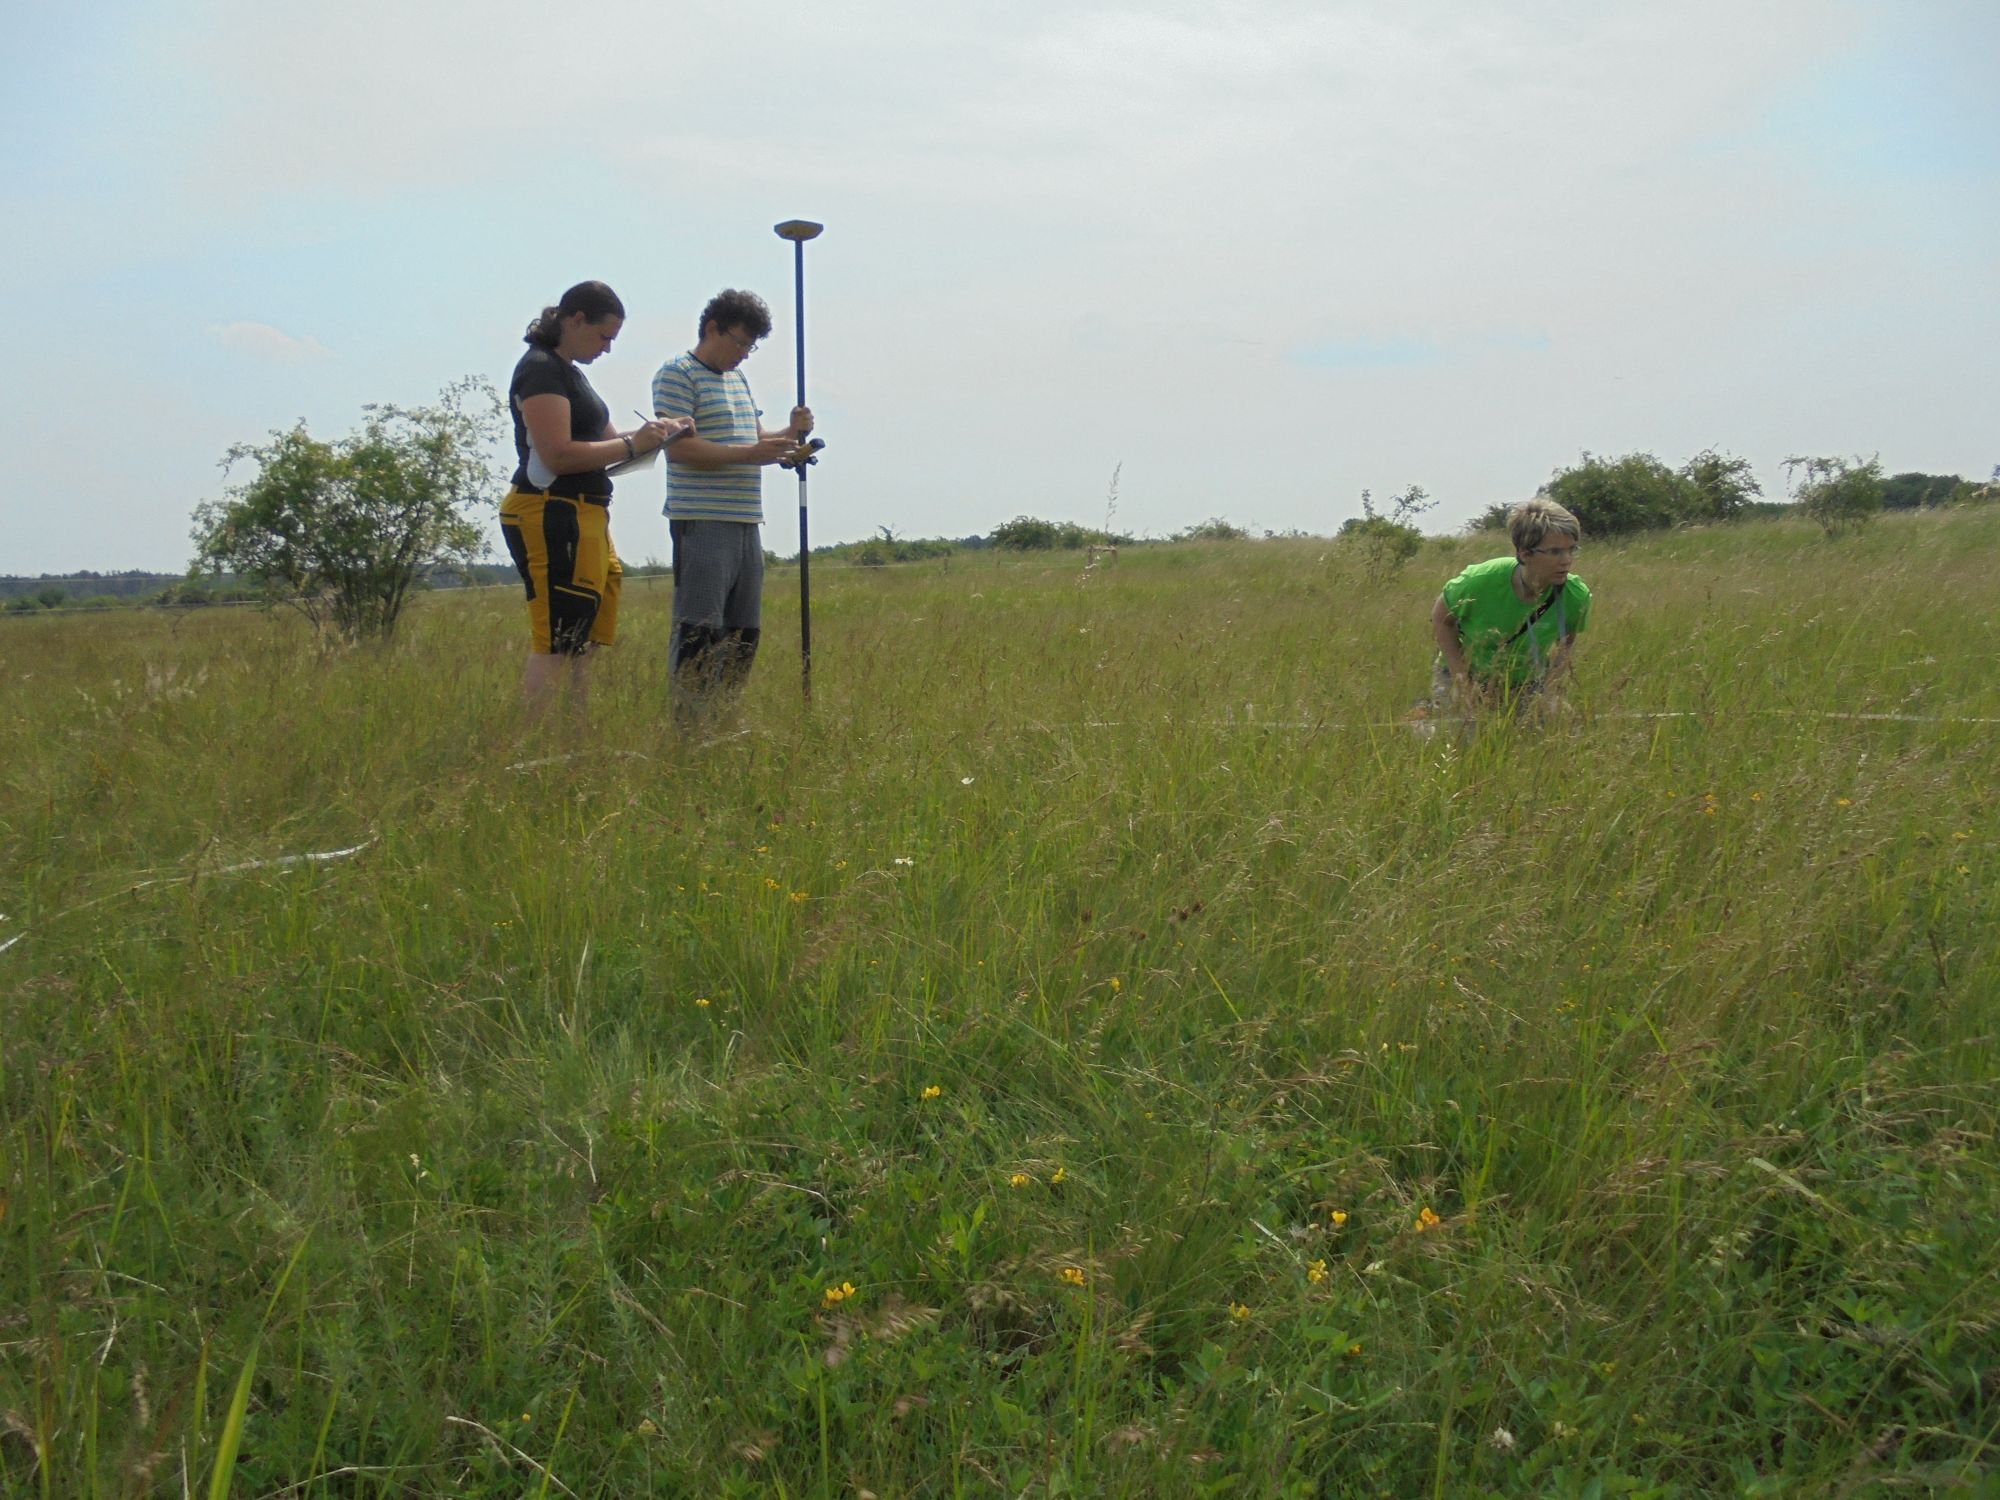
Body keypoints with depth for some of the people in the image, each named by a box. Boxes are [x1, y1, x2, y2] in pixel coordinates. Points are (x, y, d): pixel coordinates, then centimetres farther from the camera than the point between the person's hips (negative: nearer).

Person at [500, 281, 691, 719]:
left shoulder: (570, 372, 21)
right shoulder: (540, 370, -11)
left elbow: (601, 441, 24)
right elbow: (558, 455, -20)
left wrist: (656, 433, 7)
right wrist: (633, 444, -15)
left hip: (585, 519, 11)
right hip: (551, 517, -11)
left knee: (586, 648, 8)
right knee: (554, 647, -12)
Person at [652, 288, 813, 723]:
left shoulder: (738, 379, 22)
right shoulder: (678, 374, -5)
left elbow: (753, 438, 26)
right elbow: (680, 447, -16)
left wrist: (790, 434, 5)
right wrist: (750, 454, -22)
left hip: (746, 523, 9)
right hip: (702, 524, -9)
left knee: (744, 633, 11)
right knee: (700, 631, -10)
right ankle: (686, 724, -5)